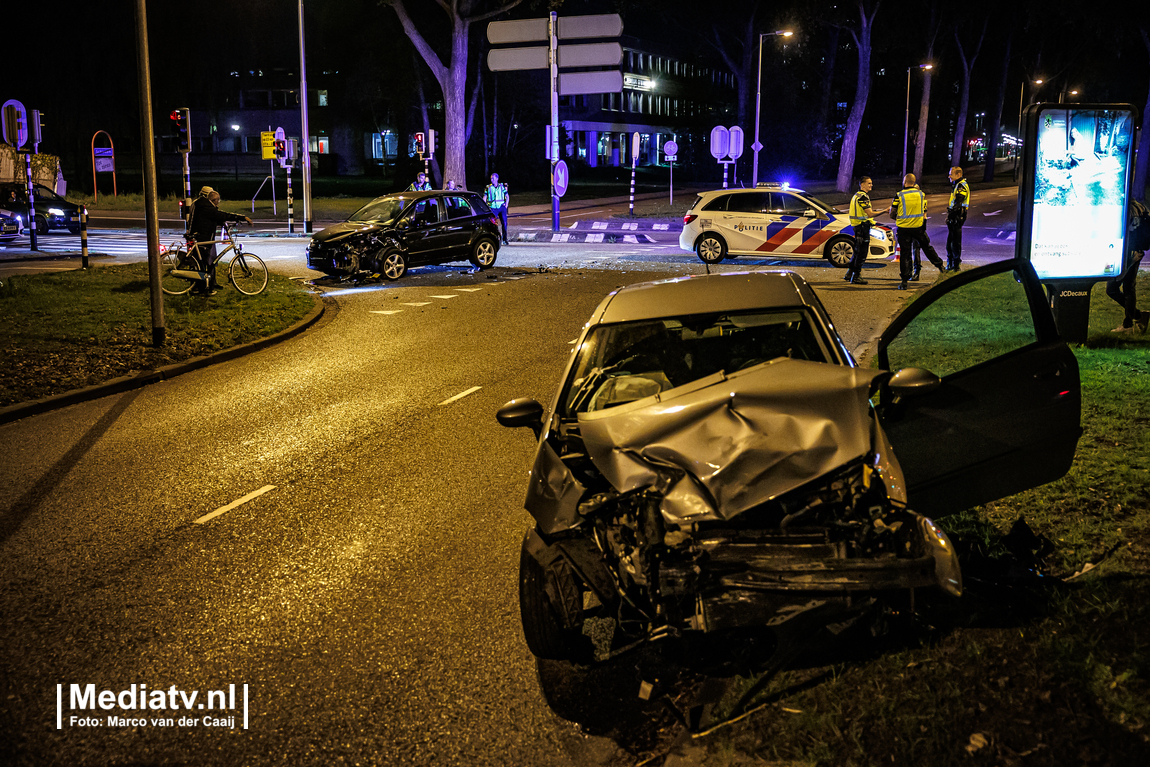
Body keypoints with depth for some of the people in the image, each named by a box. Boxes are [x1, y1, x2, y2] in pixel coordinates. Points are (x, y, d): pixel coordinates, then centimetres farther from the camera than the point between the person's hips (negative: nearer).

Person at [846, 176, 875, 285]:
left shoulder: (857, 195, 17)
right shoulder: (863, 196, -16)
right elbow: (870, 214, -22)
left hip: (858, 226, 10)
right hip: (863, 226, -10)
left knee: (858, 252, 17)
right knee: (861, 253, -5)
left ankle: (849, 274, 21)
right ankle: (856, 277, -2)